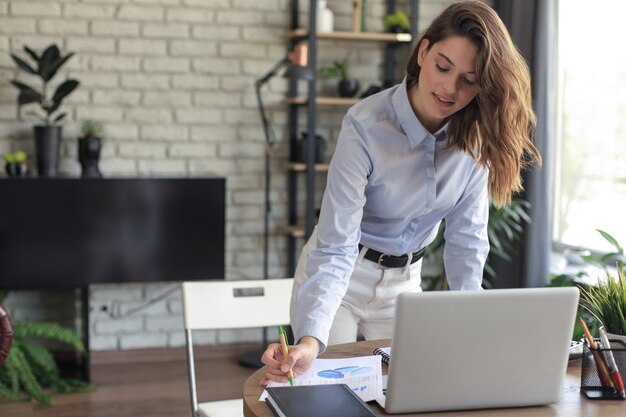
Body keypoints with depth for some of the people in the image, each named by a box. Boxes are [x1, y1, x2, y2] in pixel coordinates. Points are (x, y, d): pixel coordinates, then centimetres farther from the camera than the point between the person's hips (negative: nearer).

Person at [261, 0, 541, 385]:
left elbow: (466, 237, -7)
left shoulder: (476, 136, -14)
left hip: (405, 280, 4)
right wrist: (310, 341, -45)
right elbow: (336, 248, -33)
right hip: (339, 277, -4)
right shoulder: (365, 127, -28)